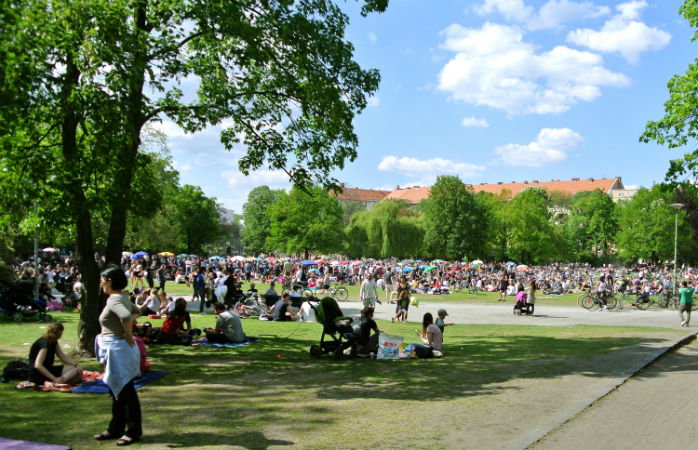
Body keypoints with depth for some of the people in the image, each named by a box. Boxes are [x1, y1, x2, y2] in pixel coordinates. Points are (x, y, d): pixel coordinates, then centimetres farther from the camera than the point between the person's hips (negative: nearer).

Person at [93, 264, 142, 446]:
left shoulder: (115, 300, -19)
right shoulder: (122, 297, 11)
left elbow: (126, 316, -38)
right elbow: (135, 311, 29)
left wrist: (128, 334, -23)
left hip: (118, 348, -10)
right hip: (115, 350, 10)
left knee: (125, 391, -1)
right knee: (117, 391, 17)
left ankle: (133, 431, 9)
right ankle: (116, 428, 28)